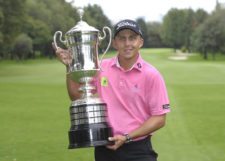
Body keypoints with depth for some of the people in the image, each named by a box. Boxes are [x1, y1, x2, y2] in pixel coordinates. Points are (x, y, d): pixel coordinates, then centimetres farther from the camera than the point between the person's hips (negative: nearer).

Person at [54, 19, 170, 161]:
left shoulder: (151, 75, -7)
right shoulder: (101, 68, 3)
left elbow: (159, 118, -7)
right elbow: (77, 96, 11)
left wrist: (127, 137, -15)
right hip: (105, 150, 3)